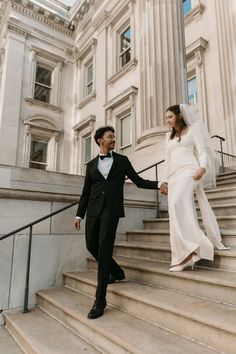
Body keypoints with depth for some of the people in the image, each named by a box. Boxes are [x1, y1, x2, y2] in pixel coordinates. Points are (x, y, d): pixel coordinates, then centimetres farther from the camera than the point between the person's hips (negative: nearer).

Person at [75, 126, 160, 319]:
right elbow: (86, 192, 15)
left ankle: (100, 300, -1)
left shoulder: (122, 160, 11)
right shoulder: (91, 164, 16)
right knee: (92, 245, 4)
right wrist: (79, 214, 10)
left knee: (104, 249, -10)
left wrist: (159, 184, -3)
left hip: (111, 209, -3)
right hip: (94, 209, 4)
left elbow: (138, 181, 10)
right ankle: (117, 272, 30)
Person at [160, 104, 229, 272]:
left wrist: (202, 167, -19)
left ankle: (189, 248, -29)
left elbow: (202, 152, 1)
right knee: (181, 210, -4)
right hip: (174, 175, 5)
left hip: (189, 171, -5)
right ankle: (185, 256, -2)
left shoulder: (193, 128, 11)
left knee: (176, 203, -29)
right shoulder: (169, 136, 26)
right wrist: (164, 180, 14)